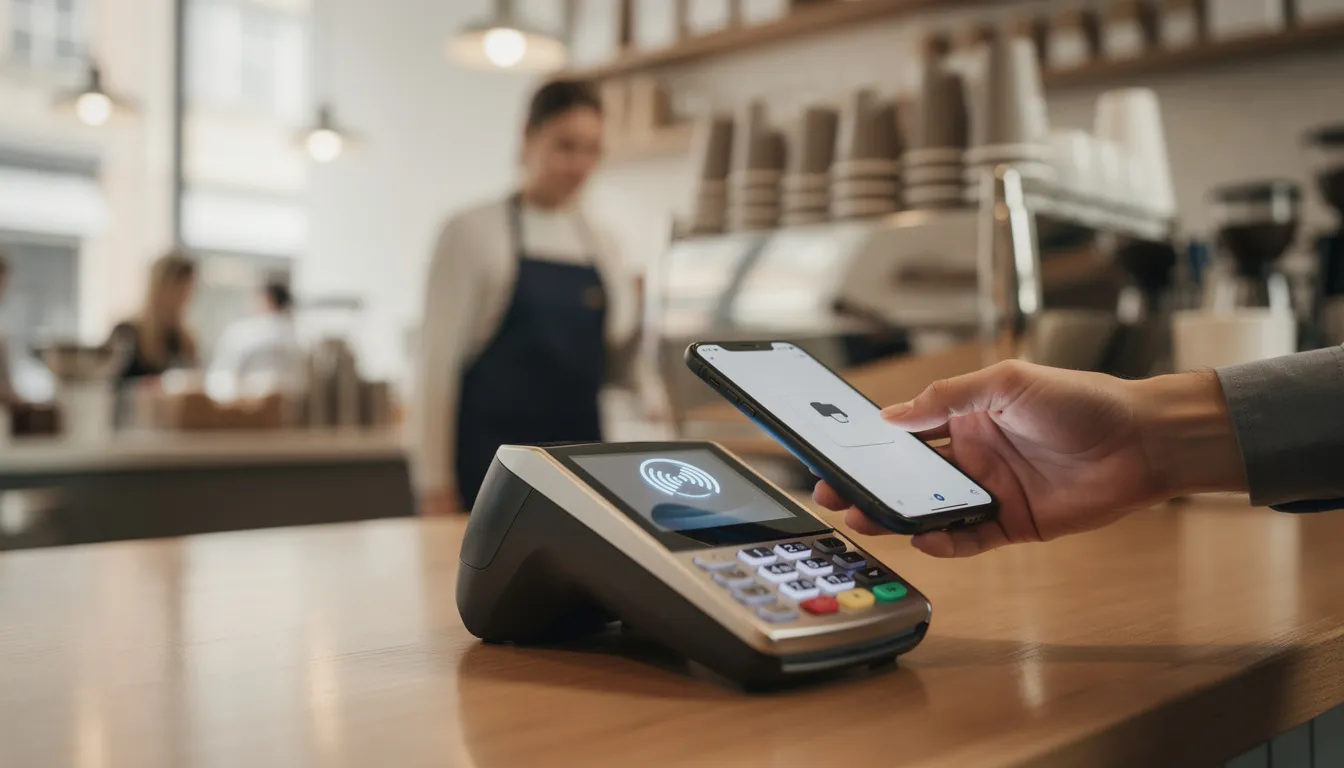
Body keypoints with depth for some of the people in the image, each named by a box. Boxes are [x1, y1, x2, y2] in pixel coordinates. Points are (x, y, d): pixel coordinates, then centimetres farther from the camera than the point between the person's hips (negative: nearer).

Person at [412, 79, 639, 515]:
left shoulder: (599, 246, 12)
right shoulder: (474, 233, -1)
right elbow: (438, 359, -5)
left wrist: (641, 320, -5)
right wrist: (435, 484, -10)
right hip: (491, 463, -4)